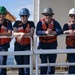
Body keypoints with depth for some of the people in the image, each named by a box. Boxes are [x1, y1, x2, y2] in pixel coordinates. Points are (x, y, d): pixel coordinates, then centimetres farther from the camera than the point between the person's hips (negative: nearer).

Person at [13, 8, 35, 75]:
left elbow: (31, 33, -10)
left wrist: (23, 35, -21)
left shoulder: (31, 23, 3)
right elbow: (14, 33, -5)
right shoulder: (17, 23, 5)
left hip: (27, 45, -2)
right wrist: (21, 33, -22)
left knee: (27, 63, -8)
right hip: (18, 45, 2)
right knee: (19, 62, 9)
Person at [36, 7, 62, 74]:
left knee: (52, 62, 11)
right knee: (43, 62, -2)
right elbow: (37, 32, -21)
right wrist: (46, 32, -37)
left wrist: (52, 32, -37)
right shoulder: (40, 22, -6)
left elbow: (60, 31, -20)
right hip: (43, 44, -2)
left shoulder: (55, 22, -5)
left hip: (52, 44, 2)